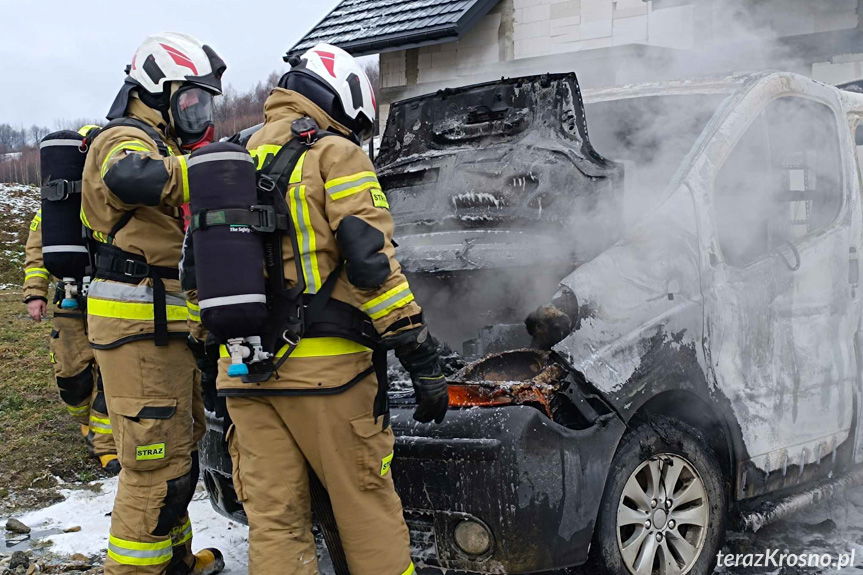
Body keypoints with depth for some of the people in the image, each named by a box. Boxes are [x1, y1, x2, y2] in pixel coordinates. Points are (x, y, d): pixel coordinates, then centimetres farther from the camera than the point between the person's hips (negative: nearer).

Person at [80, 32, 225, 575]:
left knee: (180, 448, 21)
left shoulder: (162, 145, 23)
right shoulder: (128, 139, -11)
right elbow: (129, 177, -37)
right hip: (140, 327, -11)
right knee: (158, 463, -9)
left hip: (169, 326, 11)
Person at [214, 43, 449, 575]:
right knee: (368, 505, 5)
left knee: (273, 518, 9)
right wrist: (423, 360, -12)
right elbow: (372, 261, -13)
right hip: (322, 366, -6)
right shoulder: (334, 154, -2)